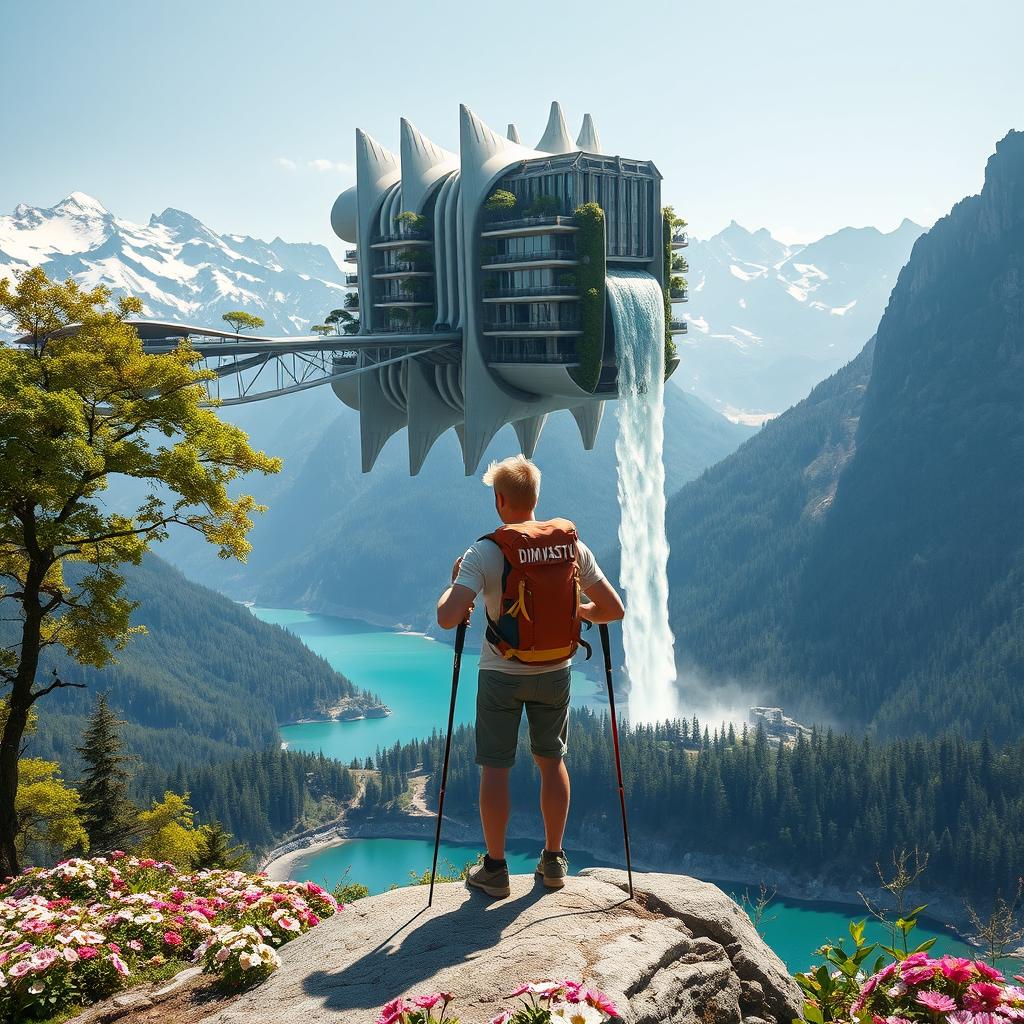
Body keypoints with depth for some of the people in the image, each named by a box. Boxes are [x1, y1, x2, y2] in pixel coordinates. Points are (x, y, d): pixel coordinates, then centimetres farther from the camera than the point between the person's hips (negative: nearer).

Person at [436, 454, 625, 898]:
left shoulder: (487, 552, -17)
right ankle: (554, 860, 26)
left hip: (502, 674, -3)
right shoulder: (572, 545, -5)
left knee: (495, 767, 8)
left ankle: (495, 869, 15)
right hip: (556, 672, 4)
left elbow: (447, 618, -25)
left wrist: (454, 582, -5)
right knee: (552, 760, 18)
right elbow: (614, 610, -1)